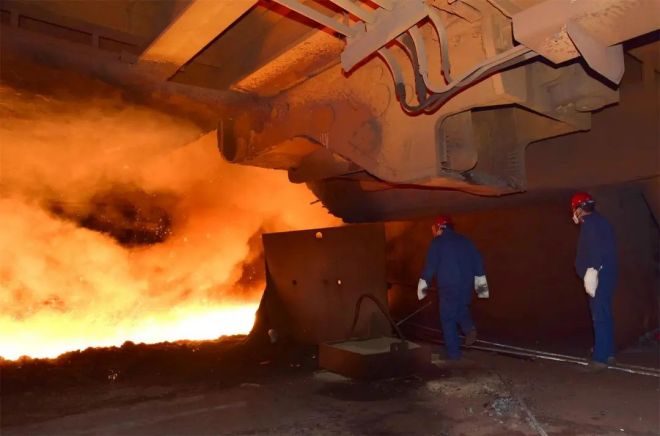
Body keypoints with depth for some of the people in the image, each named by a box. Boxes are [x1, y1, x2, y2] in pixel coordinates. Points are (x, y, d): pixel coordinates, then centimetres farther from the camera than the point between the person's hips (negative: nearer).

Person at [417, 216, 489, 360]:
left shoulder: (437, 242, -5)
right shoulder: (464, 240, 11)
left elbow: (430, 266, -9)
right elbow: (478, 262, 10)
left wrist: (423, 285, 1)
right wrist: (480, 283, 15)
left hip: (448, 288, -5)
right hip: (466, 286, 5)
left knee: (448, 319, 6)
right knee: (461, 310, 28)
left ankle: (454, 353, 9)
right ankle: (469, 327, -1)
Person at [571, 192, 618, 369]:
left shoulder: (590, 222, -11)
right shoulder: (599, 221, 19)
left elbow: (595, 248, -23)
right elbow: (608, 246, 19)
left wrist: (592, 271, -25)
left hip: (599, 275, -10)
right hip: (606, 273, 10)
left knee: (600, 316, -7)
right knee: (604, 315, 17)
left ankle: (601, 357, -3)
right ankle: (607, 352, 27)